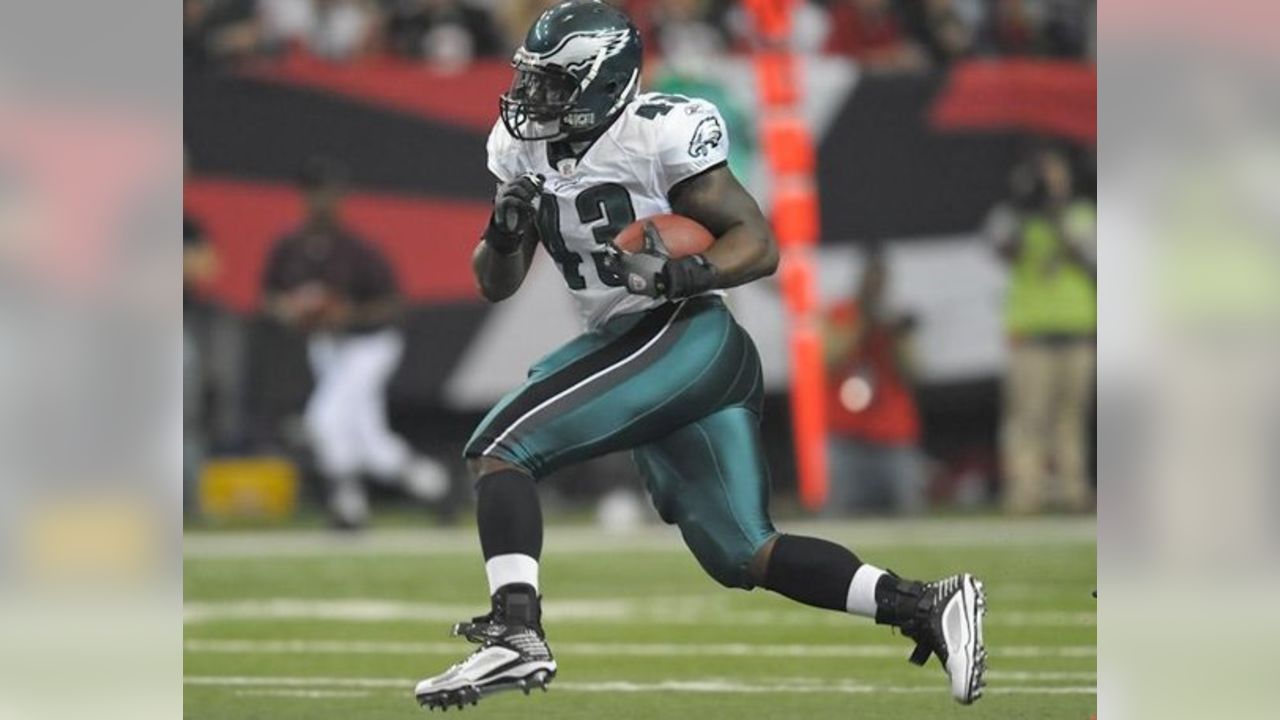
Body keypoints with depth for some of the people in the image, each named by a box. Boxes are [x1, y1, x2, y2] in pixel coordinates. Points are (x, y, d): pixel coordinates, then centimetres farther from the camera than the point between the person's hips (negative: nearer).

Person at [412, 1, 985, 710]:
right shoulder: (526, 149, 11)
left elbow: (759, 245, -12)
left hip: (687, 336, -9)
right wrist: (504, 234, -6)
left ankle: (516, 634, -26)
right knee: (741, 556, 8)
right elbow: (494, 284, 16)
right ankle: (923, 606, 7)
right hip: (626, 346, 9)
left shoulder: (656, 134, -12)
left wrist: (682, 276, -29)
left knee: (500, 446, -16)